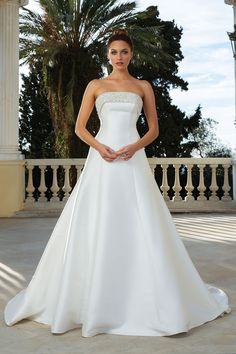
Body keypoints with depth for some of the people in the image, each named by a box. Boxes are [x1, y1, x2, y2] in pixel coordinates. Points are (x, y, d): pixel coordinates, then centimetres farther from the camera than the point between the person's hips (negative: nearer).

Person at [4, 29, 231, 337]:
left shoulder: (143, 87, 13)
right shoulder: (95, 86, 12)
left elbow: (154, 129, 10)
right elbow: (79, 127, 9)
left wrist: (136, 146, -9)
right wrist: (98, 146, -10)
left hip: (133, 159, 0)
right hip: (101, 159, 0)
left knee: (140, 228, -4)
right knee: (96, 227, -2)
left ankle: (145, 301, 9)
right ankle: (93, 303, 10)